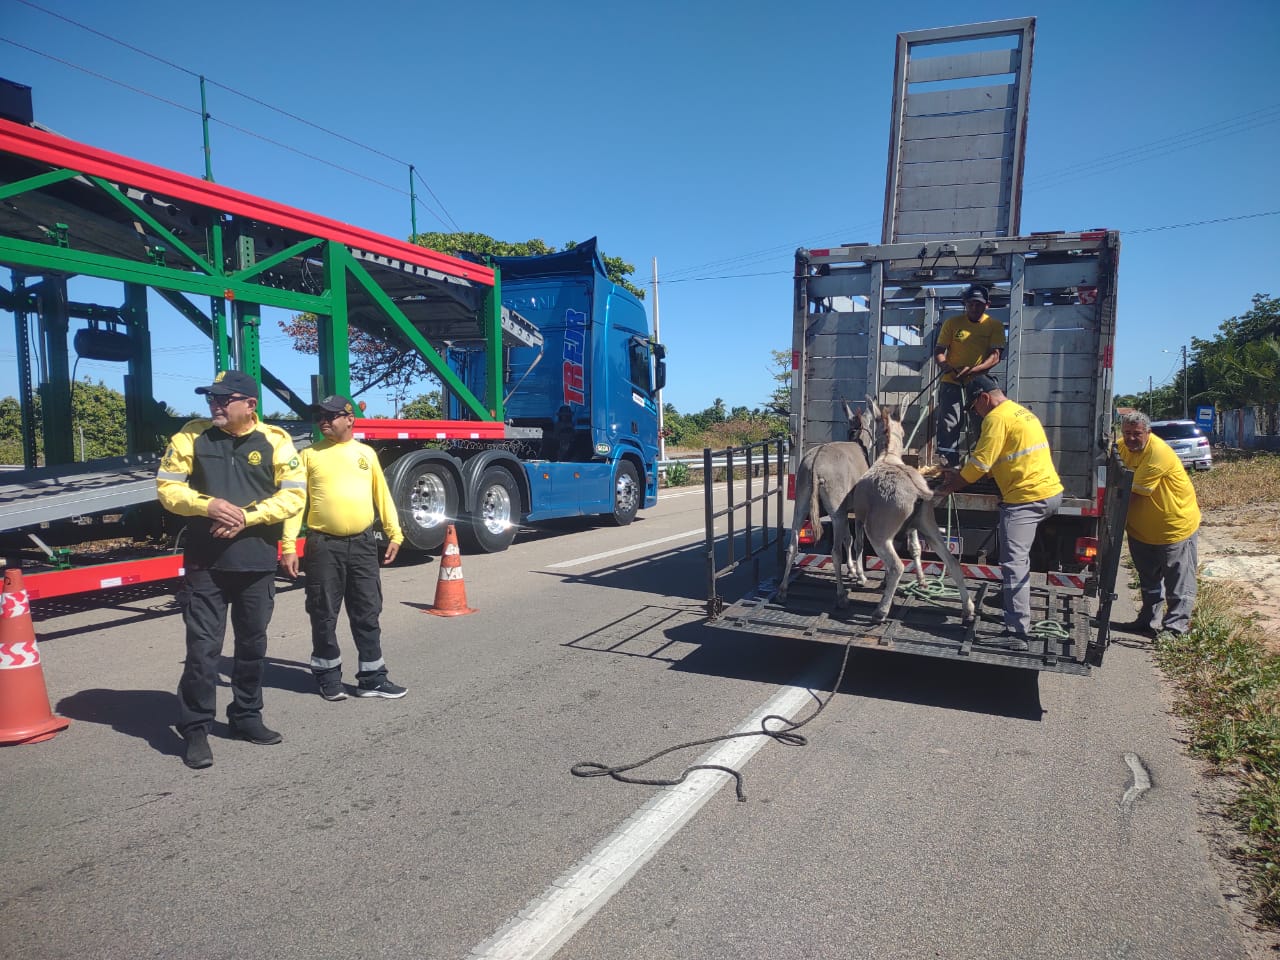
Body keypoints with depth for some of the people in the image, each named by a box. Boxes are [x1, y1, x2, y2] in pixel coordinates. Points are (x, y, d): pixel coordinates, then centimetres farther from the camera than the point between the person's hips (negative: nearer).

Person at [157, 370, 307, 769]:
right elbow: (167, 486, 1)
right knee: (203, 647, -2)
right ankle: (195, 730, 11)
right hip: (205, 562, -1)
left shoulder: (275, 441, -1)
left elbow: (293, 494, -5)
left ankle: (246, 716, 29)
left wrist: (247, 516, -17)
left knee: (253, 644, 13)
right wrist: (208, 505, -18)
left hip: (257, 563, 1)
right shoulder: (192, 436, 2)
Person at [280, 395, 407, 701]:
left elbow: (382, 495, 12)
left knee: (367, 613, 7)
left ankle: (372, 677, 16)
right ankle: (328, 677, 22)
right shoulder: (309, 455, 3)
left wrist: (394, 533, 5)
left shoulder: (366, 453, 10)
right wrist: (288, 546, -9)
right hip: (323, 546, -2)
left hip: (363, 544, 2)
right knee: (324, 615, 6)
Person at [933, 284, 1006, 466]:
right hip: (952, 381, 0)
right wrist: (943, 364, -20)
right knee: (949, 422, -6)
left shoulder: (995, 326, 1)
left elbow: (995, 356, -8)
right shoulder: (952, 322, 3)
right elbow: (939, 350, 3)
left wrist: (972, 370, -23)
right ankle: (948, 462, -3)